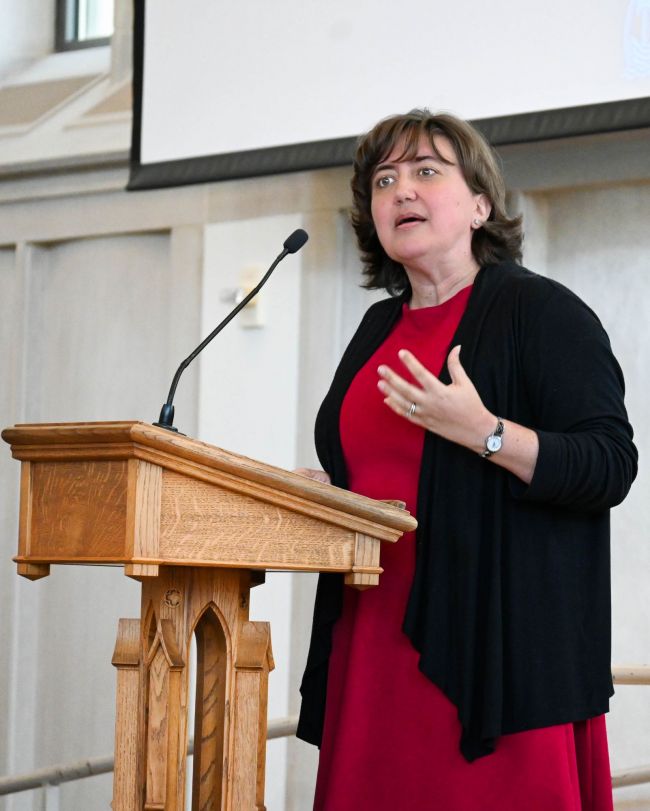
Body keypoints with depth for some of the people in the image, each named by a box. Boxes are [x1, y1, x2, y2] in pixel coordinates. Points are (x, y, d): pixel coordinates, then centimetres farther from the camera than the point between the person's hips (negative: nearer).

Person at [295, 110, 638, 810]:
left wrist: (482, 431, -23)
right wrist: (305, 487, 9)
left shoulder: (542, 312, -4)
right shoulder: (380, 327, 18)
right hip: (373, 641, 6)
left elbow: (611, 469, -12)